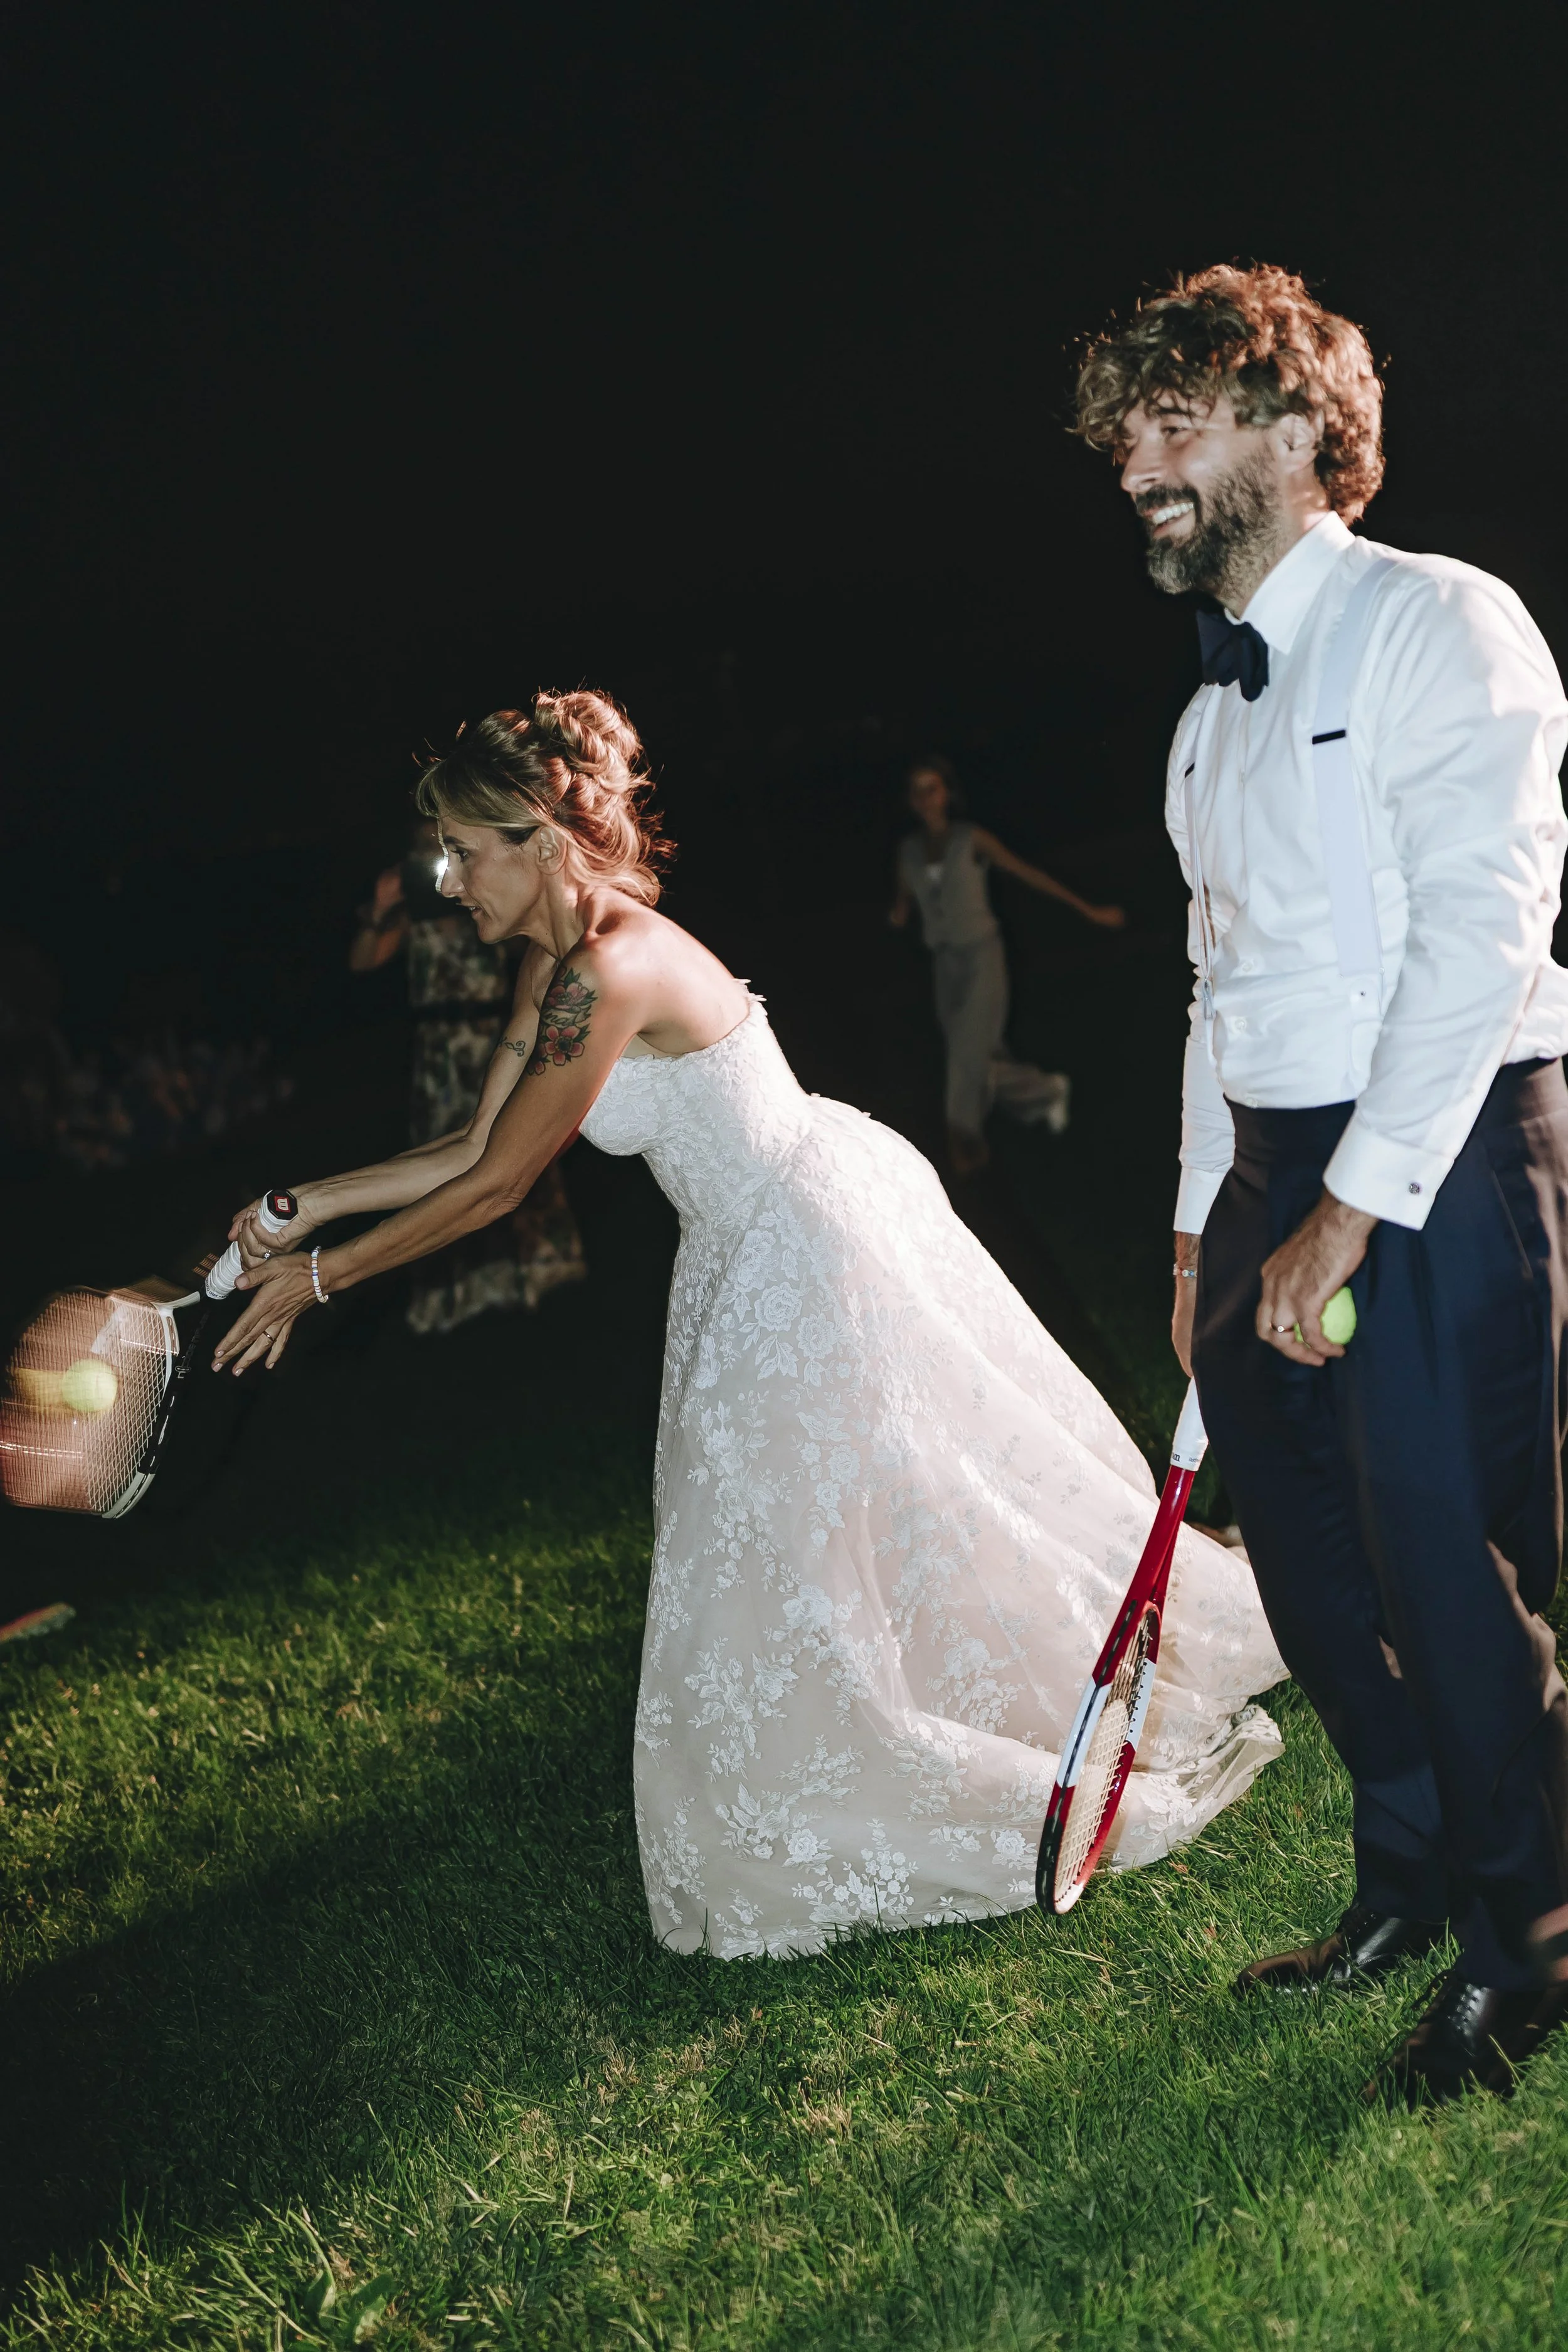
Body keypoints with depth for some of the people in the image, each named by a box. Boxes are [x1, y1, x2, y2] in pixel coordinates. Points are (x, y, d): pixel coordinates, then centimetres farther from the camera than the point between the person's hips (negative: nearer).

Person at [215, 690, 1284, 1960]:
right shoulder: (557, 963, 4)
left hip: (815, 1248, -10)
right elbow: (477, 1145, 10)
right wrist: (315, 1199, 6)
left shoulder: (610, 971, -26)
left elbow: (496, 1187, -21)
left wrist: (322, 1275, -13)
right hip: (770, 1249, 10)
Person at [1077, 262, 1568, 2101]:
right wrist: (1203, 1218, 18)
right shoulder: (1216, 705, 16)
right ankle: (1408, 1884, 35)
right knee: (1310, 1568, 14)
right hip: (1277, 1173, 8)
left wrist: (1351, 1215, -19)